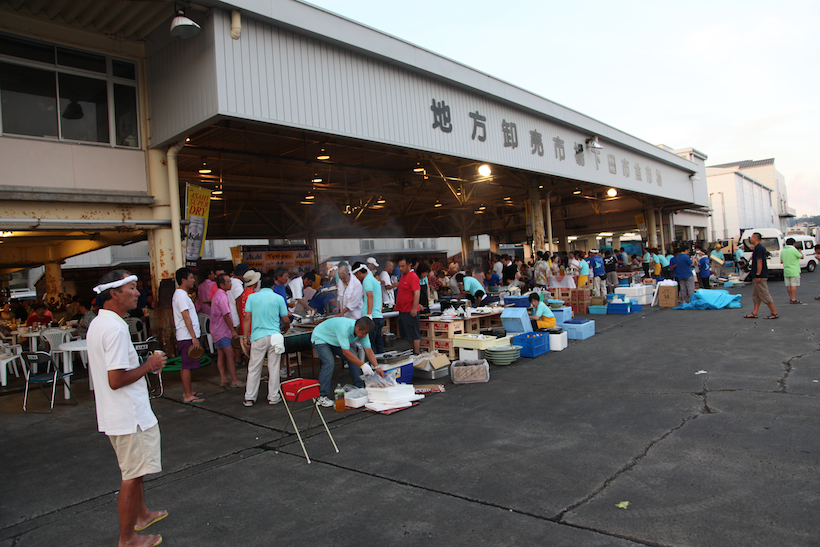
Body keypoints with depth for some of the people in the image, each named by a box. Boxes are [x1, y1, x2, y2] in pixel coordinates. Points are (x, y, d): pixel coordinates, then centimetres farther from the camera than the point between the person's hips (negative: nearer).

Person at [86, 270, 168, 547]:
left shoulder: (98, 323, 9)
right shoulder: (115, 328, -24)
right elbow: (116, 379, -27)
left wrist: (144, 364, 12)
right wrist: (148, 365, -15)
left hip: (117, 414, 11)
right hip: (129, 416, -11)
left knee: (134, 470, 26)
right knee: (132, 476, 4)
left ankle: (141, 514, 43)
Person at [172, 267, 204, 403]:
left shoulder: (179, 294, 18)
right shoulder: (182, 295, -15)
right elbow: (186, 318, -21)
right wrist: (194, 337, -23)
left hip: (186, 337, 11)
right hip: (187, 337, -11)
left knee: (185, 365, 15)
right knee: (186, 366, -6)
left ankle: (187, 391, 23)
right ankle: (188, 395, -2)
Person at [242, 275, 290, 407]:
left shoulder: (252, 297, 5)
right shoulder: (278, 298, 4)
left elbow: (247, 318, 0)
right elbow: (286, 320, 9)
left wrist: (245, 336, 5)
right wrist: (285, 328, 31)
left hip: (258, 337, 1)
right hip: (274, 336, 0)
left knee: (254, 368, 7)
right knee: (274, 368, 7)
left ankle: (249, 398, 10)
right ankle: (273, 397, 13)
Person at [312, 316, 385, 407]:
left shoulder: (362, 330, -17)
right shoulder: (344, 328, -41)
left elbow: (368, 350, -14)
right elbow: (346, 352, -40)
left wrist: (376, 367, -23)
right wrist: (362, 365, -42)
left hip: (334, 341, 8)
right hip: (320, 338, -8)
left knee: (354, 357, -3)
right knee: (329, 362, -26)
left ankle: (359, 387, 9)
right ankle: (322, 396, -20)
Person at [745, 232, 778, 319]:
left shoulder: (758, 248, -17)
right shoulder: (760, 247, 15)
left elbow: (759, 262, -22)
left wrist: (758, 275, -23)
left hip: (760, 276, -11)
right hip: (757, 276, 11)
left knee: (765, 295, -6)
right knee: (756, 295, 12)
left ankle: (774, 313, 0)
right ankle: (754, 313, 15)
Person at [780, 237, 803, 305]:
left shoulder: (783, 251, 9)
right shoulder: (794, 250, -12)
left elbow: (781, 261, 17)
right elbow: (801, 257, 0)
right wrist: (800, 252, 19)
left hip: (786, 271, 7)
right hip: (794, 271, -6)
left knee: (789, 285, 10)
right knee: (794, 285, -5)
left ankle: (791, 298, 16)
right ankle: (793, 299, -7)